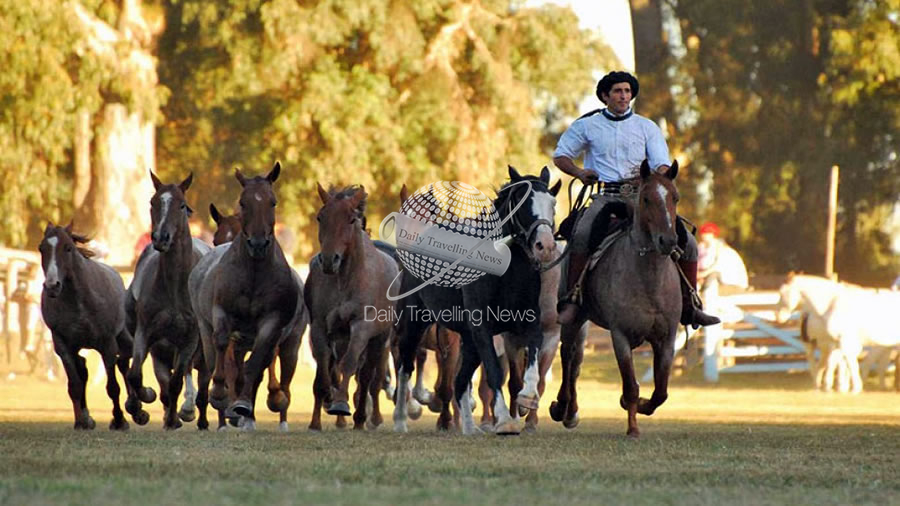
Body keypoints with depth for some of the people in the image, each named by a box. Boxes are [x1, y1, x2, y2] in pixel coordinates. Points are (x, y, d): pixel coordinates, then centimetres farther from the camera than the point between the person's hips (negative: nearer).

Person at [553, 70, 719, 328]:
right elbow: (560, 155, 18)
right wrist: (579, 173, -2)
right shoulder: (587, 126, 11)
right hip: (604, 197, -2)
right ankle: (571, 300, -29)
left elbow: (663, 166, 5)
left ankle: (689, 306, 3)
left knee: (687, 241, -11)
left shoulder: (647, 128, 13)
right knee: (581, 236, -35)